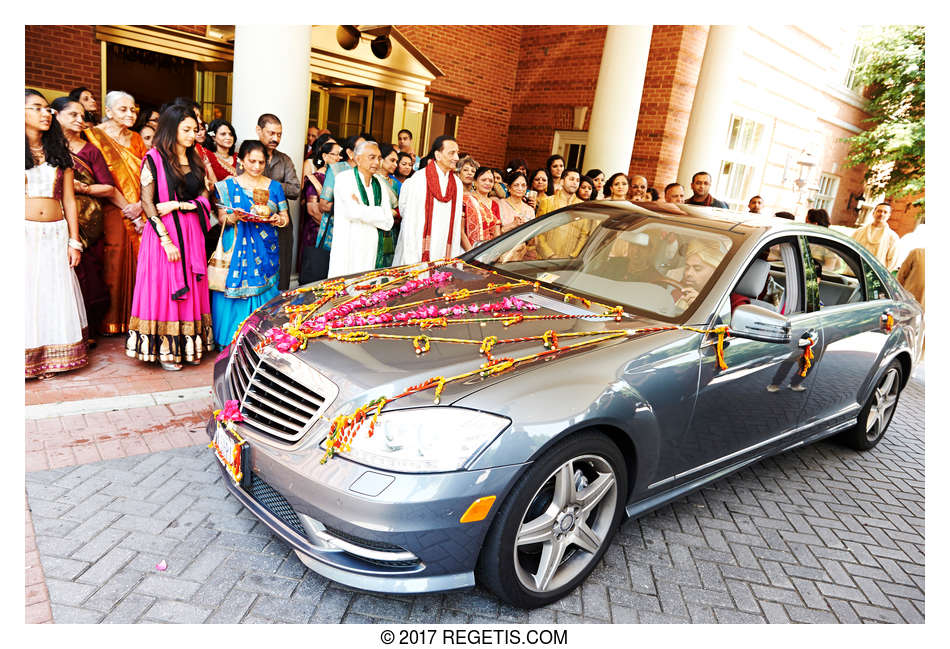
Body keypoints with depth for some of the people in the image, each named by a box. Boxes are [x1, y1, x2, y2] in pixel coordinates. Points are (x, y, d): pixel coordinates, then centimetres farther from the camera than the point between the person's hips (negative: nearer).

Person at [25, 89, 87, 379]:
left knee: (54, 296, 4)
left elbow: (69, 200, 11)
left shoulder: (59, 153, 14)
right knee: (25, 296, -1)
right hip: (25, 233, -3)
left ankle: (49, 362, 12)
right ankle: (28, 362, 8)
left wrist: (74, 241, 5)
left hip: (56, 234, 3)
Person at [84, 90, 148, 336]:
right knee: (114, 262, -2)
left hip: (139, 212, 4)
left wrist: (140, 205, -8)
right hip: (113, 212, -4)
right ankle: (112, 321, 9)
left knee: (138, 263, 4)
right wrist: (128, 210, -14)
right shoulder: (96, 136, -2)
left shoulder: (136, 139, 14)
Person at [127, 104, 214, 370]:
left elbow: (204, 199, 8)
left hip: (192, 233, 5)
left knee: (190, 288, 7)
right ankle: (164, 349, 8)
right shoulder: (154, 159, -4)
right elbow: (147, 203, -9)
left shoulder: (195, 160, 12)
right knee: (164, 287, -1)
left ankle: (189, 346, 16)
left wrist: (177, 204, -10)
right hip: (163, 231, -5)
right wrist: (166, 239, -15)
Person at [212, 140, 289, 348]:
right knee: (235, 295, -4)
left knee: (264, 293, 2)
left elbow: (285, 217, 11)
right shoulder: (229, 185, 6)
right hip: (237, 248, -2)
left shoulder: (274, 186, 11)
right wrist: (233, 217, -17)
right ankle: (232, 343, 6)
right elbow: (221, 218, 4)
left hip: (266, 250, 2)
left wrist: (277, 219, -11)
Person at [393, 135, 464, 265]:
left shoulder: (457, 184, 8)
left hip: (444, 255, 4)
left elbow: (456, 223, 10)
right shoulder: (419, 180, -8)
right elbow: (409, 219, -9)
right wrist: (411, 259, -13)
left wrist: (454, 257, 6)